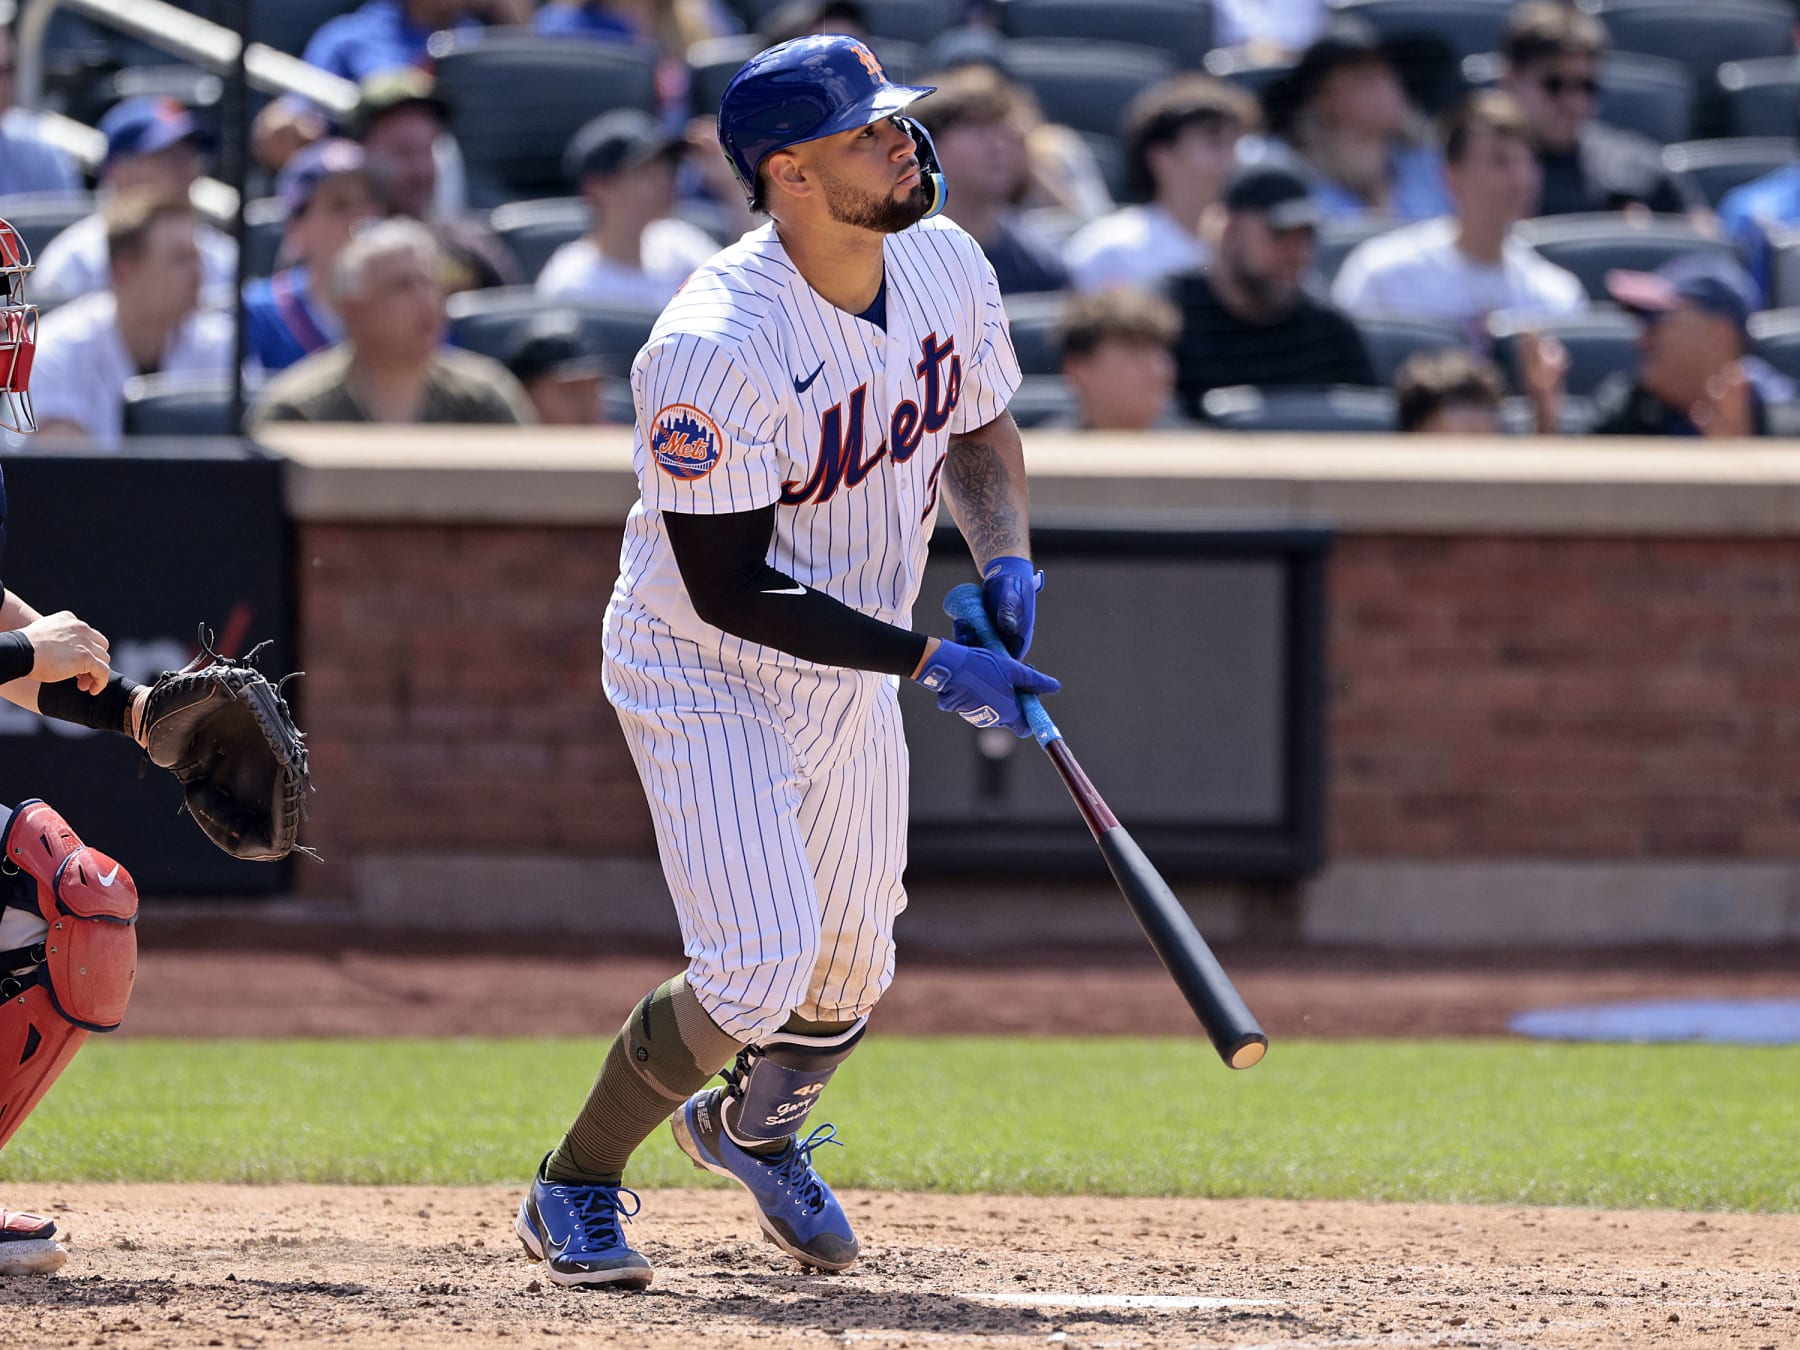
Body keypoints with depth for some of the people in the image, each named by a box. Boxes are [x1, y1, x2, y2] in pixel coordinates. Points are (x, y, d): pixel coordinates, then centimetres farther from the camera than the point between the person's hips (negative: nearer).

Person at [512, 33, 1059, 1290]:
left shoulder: (946, 264, -8)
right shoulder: (714, 346, -31)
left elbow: (982, 429, 12)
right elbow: (729, 592, -28)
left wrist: (1005, 554, -8)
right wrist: (929, 660, -28)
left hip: (852, 678, 7)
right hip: (706, 679, -7)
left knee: (849, 975, 14)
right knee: (759, 968, -18)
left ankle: (754, 1125, 47)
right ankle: (576, 1188, 5)